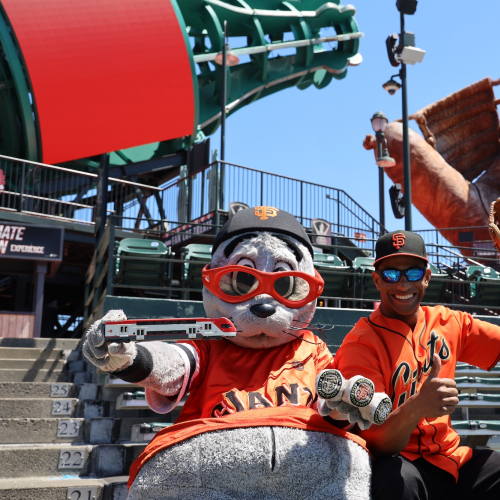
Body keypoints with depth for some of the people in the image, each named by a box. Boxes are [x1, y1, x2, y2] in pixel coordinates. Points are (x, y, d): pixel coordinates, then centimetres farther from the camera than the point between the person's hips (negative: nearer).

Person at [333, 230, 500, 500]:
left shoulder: (448, 322, 5)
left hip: (452, 459, 5)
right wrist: (414, 408, -35)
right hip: (398, 461, -5)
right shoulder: (361, 344, -11)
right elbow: (375, 443, -18)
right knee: (399, 478, -35)